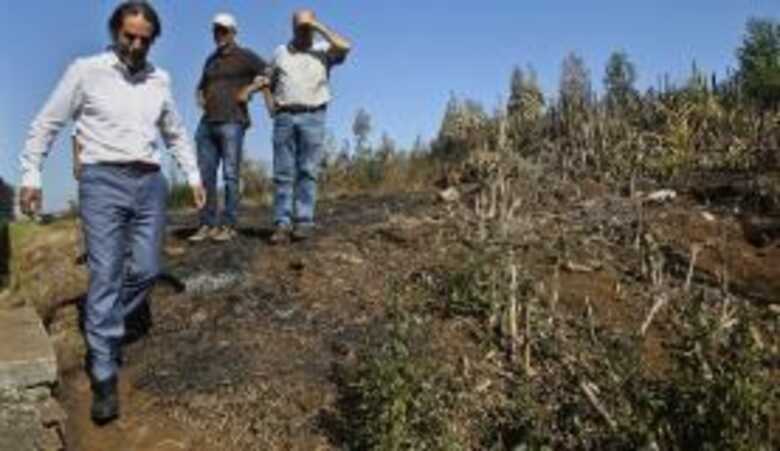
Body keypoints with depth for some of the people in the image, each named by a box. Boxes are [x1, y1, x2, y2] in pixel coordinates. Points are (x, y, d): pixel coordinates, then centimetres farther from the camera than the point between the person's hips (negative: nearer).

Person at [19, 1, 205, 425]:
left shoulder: (160, 79, 12)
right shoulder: (86, 70, 0)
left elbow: (175, 132, 24)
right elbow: (46, 123, 3)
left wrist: (194, 175, 19)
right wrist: (31, 175, -1)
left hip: (150, 183, 5)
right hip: (103, 181, -5)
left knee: (146, 270, 2)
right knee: (105, 275, -8)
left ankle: (104, 329, 29)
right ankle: (104, 377, -3)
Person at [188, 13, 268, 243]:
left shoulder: (245, 56, 4)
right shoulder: (211, 60, 23)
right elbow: (201, 87, 37)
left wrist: (248, 90, -10)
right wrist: (200, 98, 16)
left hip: (232, 122, -6)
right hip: (207, 123, 6)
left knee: (230, 175, -7)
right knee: (205, 175, 1)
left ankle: (229, 226, -5)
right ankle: (208, 225, 5)